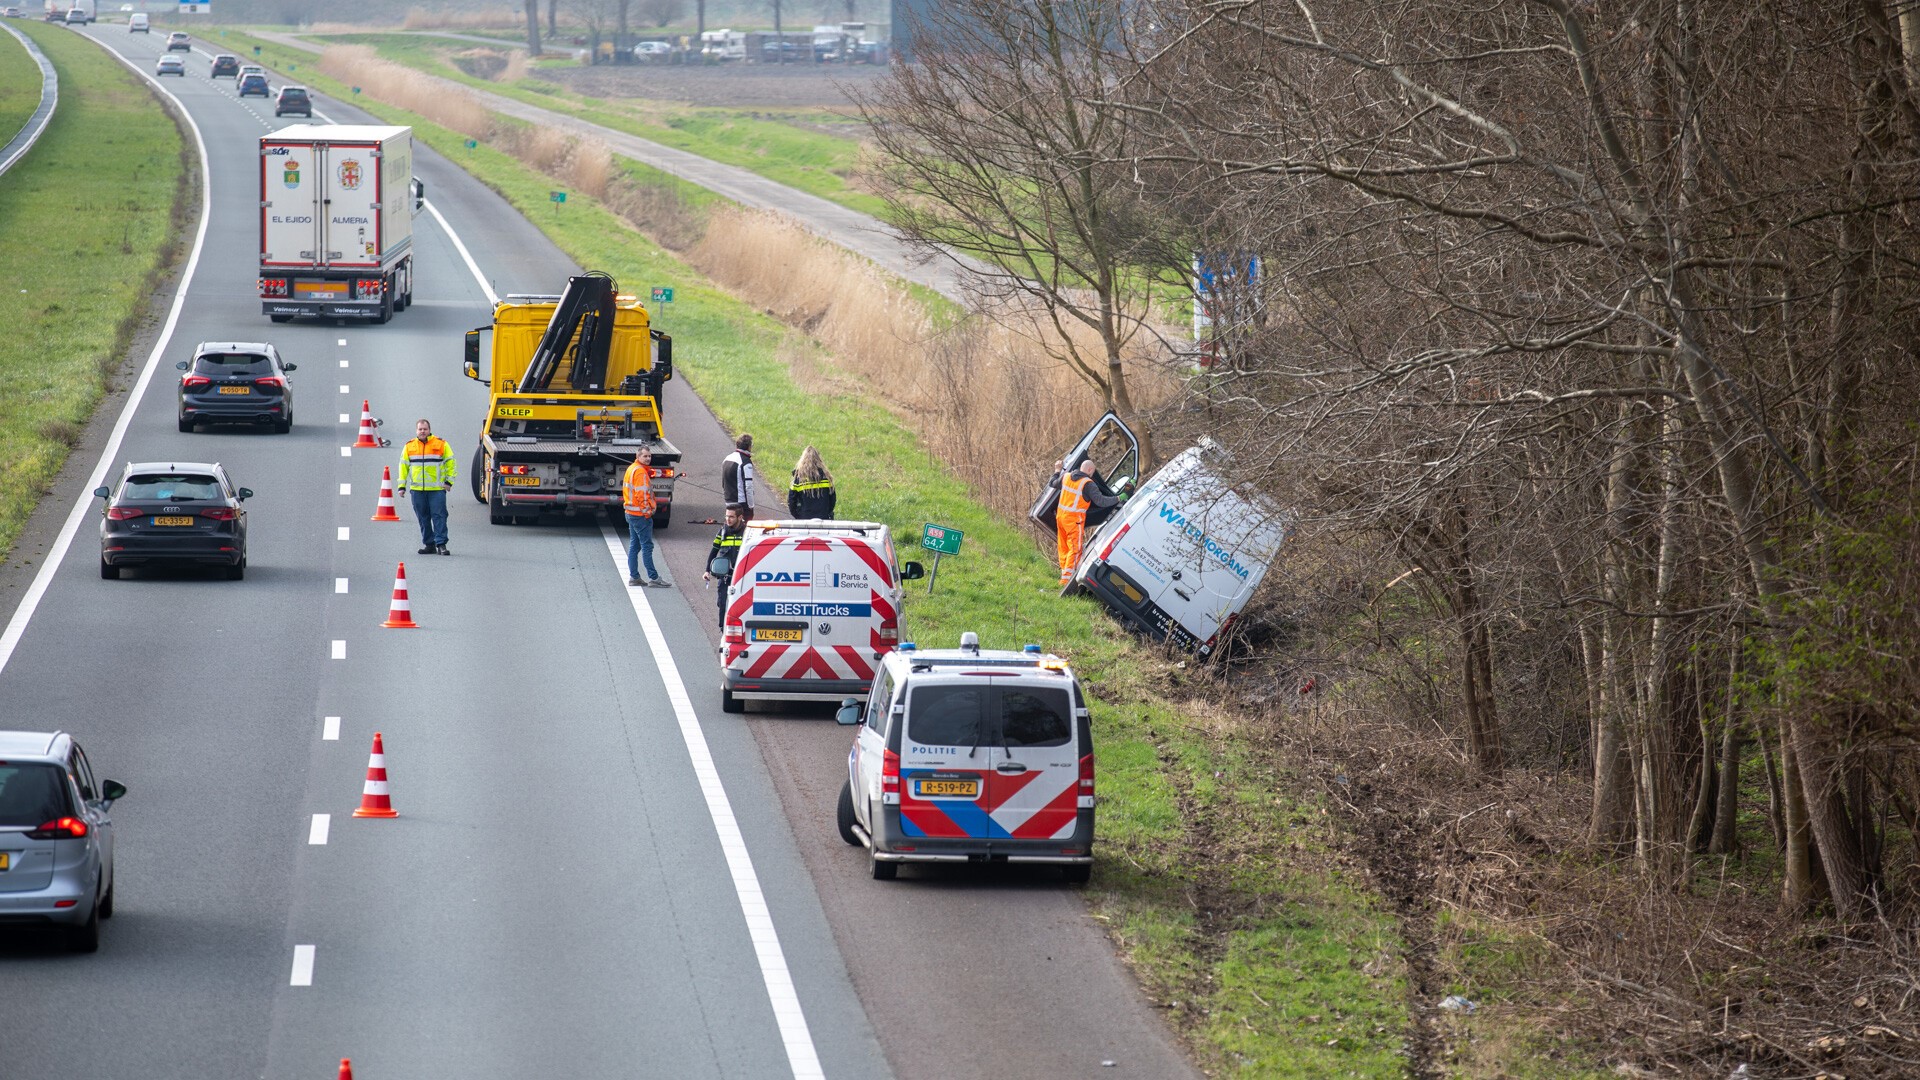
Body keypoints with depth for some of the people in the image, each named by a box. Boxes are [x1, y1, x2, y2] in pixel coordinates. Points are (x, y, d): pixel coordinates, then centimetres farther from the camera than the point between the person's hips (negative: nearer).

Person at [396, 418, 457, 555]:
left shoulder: (441, 444, 3)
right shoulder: (409, 446, 10)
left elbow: (451, 463, 6)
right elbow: (404, 466, 14)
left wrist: (449, 481, -2)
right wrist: (402, 486, 10)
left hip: (437, 489, -3)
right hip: (417, 489, 3)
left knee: (439, 516, -8)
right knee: (423, 518, 6)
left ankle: (441, 544, -6)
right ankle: (429, 544, 14)